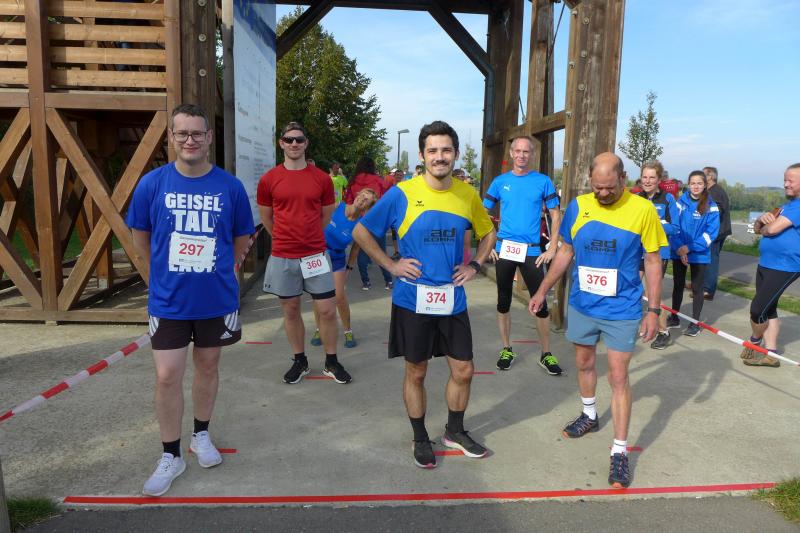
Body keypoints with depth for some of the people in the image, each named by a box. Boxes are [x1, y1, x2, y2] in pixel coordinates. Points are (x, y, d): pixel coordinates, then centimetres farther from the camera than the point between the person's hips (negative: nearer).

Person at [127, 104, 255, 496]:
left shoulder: (230, 186, -7)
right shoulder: (152, 183, -6)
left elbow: (242, 240, 6)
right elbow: (140, 237, 7)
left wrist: (213, 269, 8)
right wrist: (170, 271, 8)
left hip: (217, 299, 1)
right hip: (167, 301, 0)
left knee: (208, 367, 16)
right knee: (167, 377, 1)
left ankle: (201, 435, 37)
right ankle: (171, 455, 20)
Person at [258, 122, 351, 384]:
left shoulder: (322, 178, -1)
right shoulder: (268, 179, -2)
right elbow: (266, 218, 10)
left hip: (316, 254, 0)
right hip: (283, 257, 0)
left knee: (327, 310, 1)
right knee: (290, 310, 11)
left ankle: (331, 362, 19)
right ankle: (299, 361, 28)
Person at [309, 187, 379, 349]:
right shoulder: (336, 207, -16)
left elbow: (356, 247, 0)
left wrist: (349, 267, 7)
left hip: (337, 259, -1)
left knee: (339, 296, -7)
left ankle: (348, 331, 14)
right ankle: (319, 329, 25)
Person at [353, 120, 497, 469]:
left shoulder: (468, 194, 0)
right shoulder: (402, 194, -11)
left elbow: (488, 233, 18)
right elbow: (361, 232, -3)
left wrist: (475, 265, 4)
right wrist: (391, 265, -9)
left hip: (453, 300, 4)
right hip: (413, 300, -3)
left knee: (463, 371, 12)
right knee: (416, 373, 11)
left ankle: (455, 431, 36)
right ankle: (420, 439, 31)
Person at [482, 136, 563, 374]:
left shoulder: (543, 181, 1)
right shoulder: (500, 181, 4)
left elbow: (555, 215, 4)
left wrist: (552, 249, -3)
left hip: (532, 251, -1)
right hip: (504, 249, 2)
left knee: (540, 303, 1)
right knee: (504, 301, 9)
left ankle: (546, 354, 16)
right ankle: (506, 349, 24)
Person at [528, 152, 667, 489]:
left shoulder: (642, 210, -12)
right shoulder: (578, 206, -4)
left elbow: (653, 262, -5)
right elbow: (565, 252, 8)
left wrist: (653, 310, -8)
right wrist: (542, 291, 10)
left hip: (622, 311, -3)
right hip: (581, 306, 4)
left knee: (618, 377, 0)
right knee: (584, 363, 20)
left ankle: (620, 452, 11)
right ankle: (589, 416, 45)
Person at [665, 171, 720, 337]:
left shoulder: (711, 206, -7)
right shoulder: (681, 202, -1)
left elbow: (711, 233, -12)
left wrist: (690, 248, -18)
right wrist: (679, 248, -15)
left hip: (699, 254, -2)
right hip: (678, 252, 2)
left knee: (697, 288, 7)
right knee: (678, 285, 14)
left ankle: (695, 323, 18)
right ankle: (674, 317, 28)